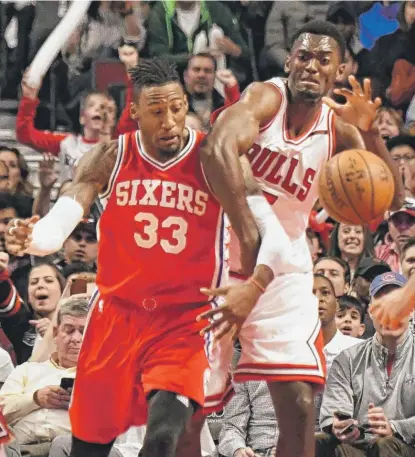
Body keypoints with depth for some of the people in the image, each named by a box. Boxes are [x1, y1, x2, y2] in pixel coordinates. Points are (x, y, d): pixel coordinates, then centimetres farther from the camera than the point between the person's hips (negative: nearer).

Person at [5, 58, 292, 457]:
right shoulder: (109, 159, -3)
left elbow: (269, 233, -15)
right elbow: (58, 223, -10)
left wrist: (255, 285, -36)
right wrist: (30, 239, -35)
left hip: (185, 320, -3)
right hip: (116, 315, 3)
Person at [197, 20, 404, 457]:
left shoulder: (337, 128, 2)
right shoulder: (266, 98, -14)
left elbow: (390, 198, -4)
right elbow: (218, 149, -33)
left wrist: (369, 133, -20)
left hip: (284, 268, 4)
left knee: (300, 406, -6)